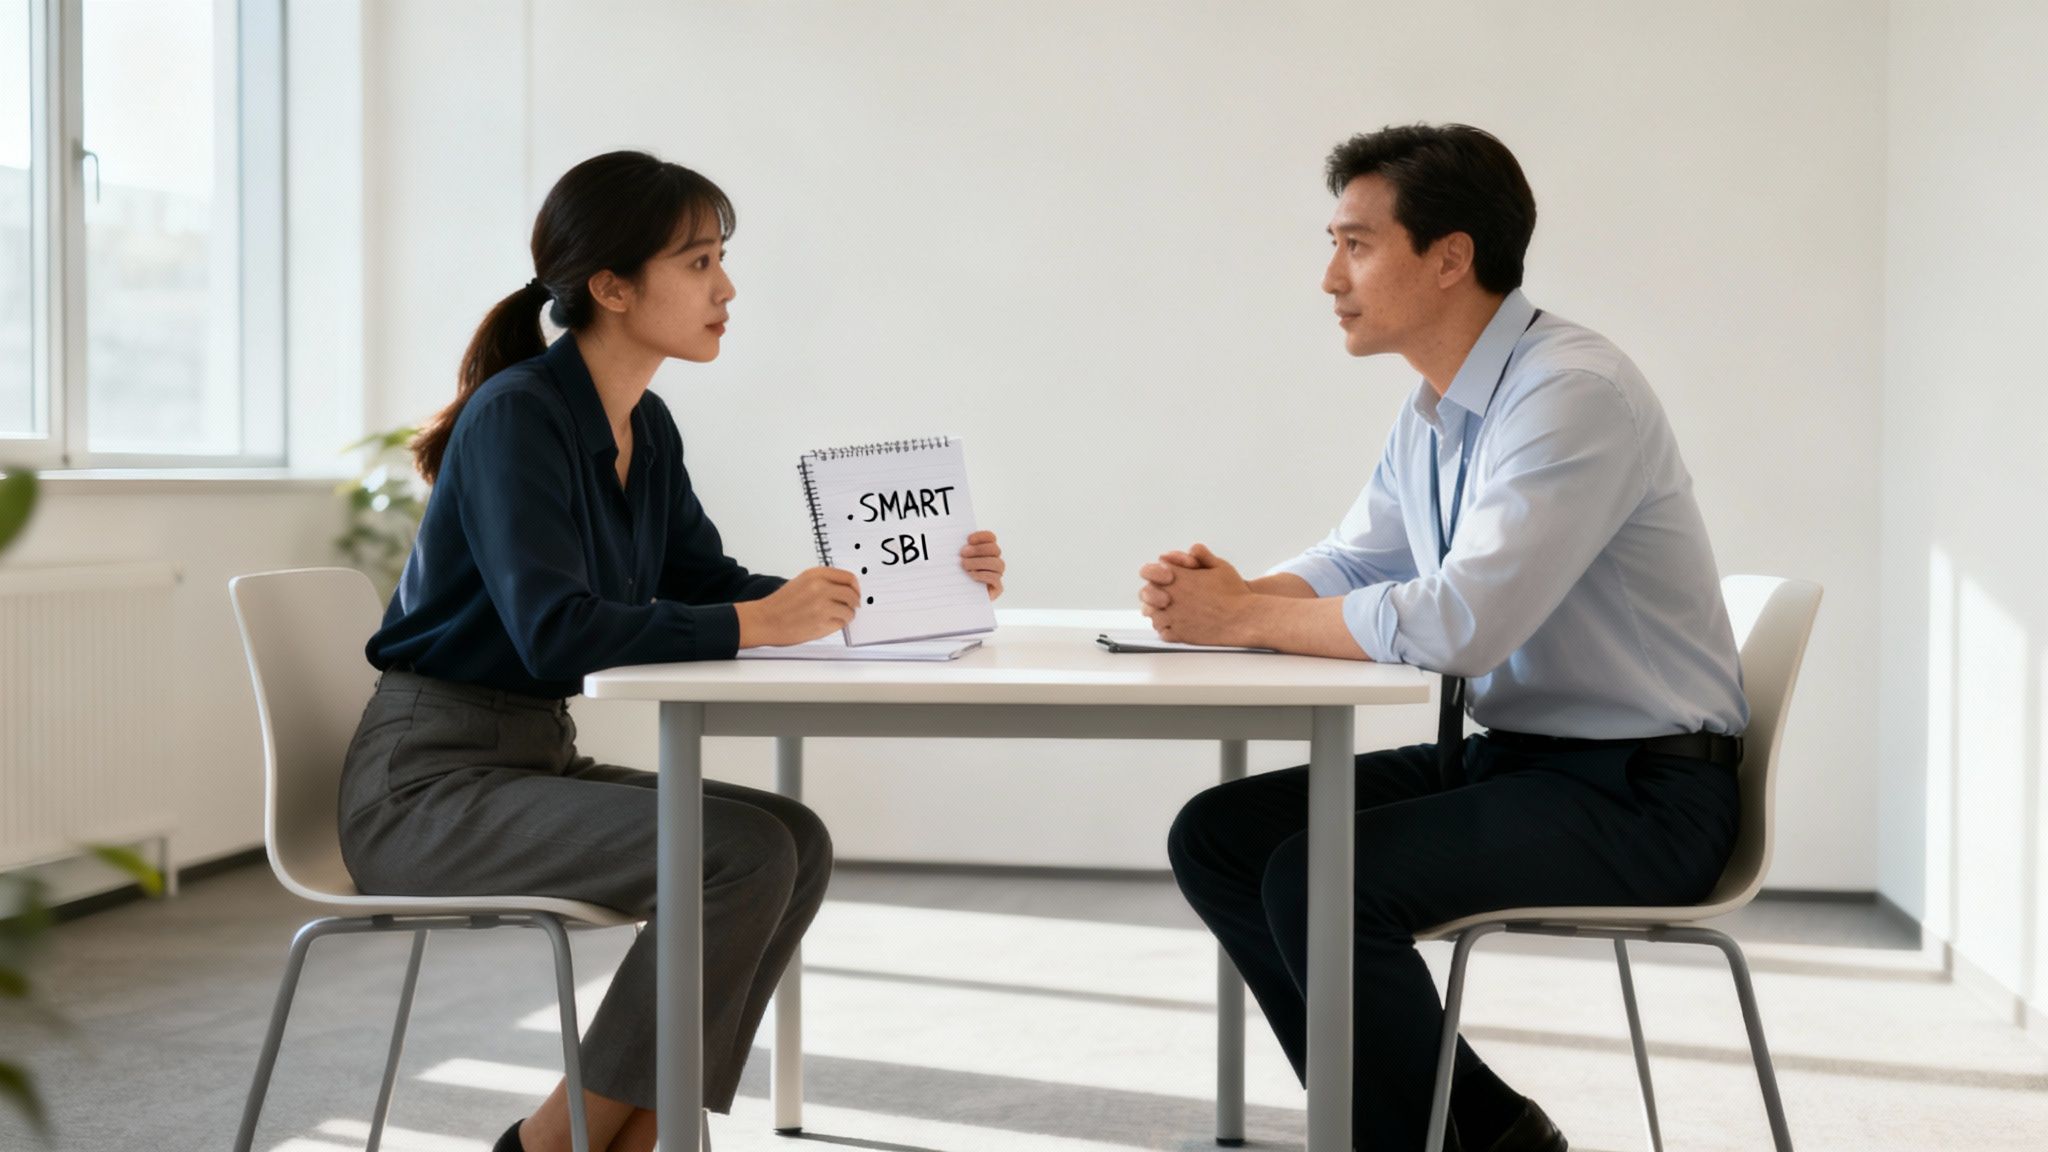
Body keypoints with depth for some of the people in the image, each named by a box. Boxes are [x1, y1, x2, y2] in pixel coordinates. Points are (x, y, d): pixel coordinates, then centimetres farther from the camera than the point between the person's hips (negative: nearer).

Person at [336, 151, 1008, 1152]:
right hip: (428, 781, -9)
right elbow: (556, 631, -28)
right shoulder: (517, 416, -17)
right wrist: (754, 624, -28)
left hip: (536, 761, 9)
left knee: (798, 841, -7)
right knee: (743, 855, -22)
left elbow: (708, 585, 11)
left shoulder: (646, 429, 9)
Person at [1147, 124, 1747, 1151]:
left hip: (1637, 793, -9)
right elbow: (1347, 566, 16)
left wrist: (1245, 618, -19)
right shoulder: (1433, 411, 10)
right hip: (1507, 758, 10)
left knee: (1319, 879, -25)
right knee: (1217, 835, 2)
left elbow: (1460, 622, -29)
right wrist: (1225, 591, -6)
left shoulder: (1574, 392, -20)